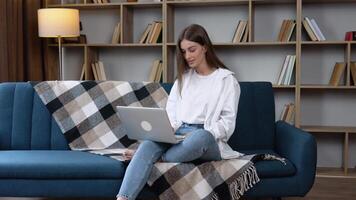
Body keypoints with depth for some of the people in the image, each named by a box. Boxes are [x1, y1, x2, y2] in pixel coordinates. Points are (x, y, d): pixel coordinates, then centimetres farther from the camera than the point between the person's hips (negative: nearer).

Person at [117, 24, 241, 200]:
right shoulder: (183, 77, 19)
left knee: (200, 136, -42)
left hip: (209, 140, -3)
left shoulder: (226, 79, 4)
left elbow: (228, 122, -3)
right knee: (150, 141, -32)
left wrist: (200, 133, -19)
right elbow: (171, 112, 14)